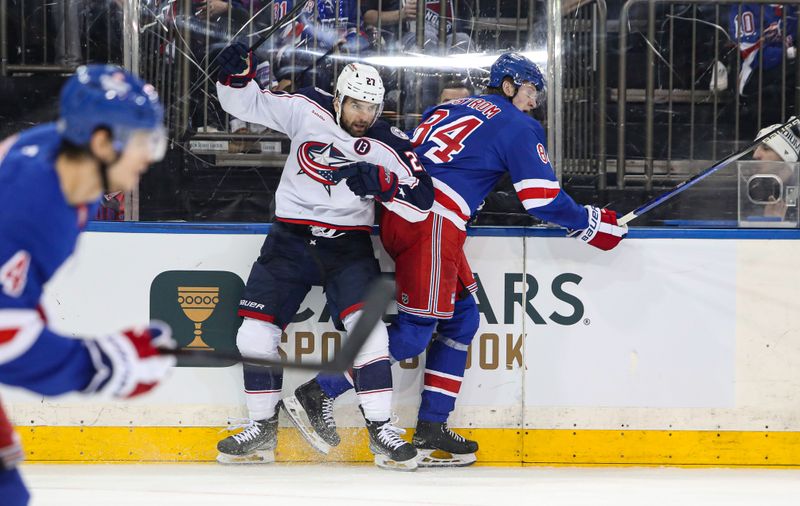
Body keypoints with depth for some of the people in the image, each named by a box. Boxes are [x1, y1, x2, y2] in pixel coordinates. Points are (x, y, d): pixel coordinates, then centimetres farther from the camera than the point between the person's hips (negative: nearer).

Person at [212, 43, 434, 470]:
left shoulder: (388, 146, -8)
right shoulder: (306, 110, -4)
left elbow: (421, 203, -13)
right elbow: (245, 103, 3)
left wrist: (382, 185, -29)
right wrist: (236, 75, -17)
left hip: (348, 244, -1)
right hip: (291, 239, 2)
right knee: (256, 331, -5)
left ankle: (381, 429, -13)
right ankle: (262, 429, 10)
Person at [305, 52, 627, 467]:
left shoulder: (450, 109, 26)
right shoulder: (517, 126, 5)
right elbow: (543, 200, 2)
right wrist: (593, 225, 13)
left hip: (398, 212, 9)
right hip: (433, 222, -9)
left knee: (462, 318, 15)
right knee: (414, 330, -7)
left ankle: (430, 431, 11)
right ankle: (319, 393, -11)